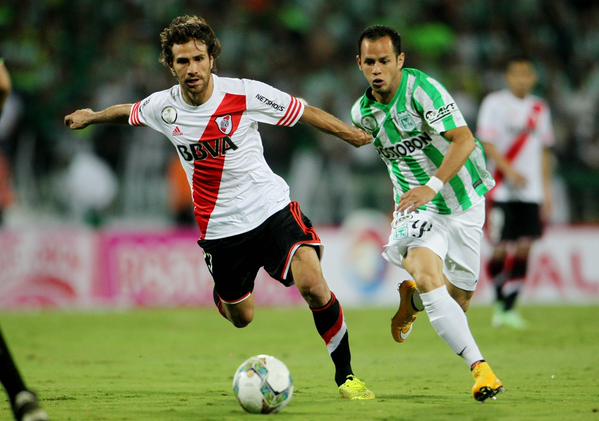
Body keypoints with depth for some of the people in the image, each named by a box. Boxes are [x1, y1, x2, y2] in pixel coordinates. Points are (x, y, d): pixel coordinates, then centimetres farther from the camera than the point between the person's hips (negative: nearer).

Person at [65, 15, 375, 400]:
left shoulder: (245, 95, -13)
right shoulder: (162, 107, -3)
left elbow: (304, 112, -2)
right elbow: (130, 112, 20)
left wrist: (353, 135, 2)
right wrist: (92, 117, 36)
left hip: (270, 208, -3)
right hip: (220, 228, 3)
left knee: (312, 285, -23)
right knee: (241, 318, 13)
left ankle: (345, 374, -7)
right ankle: (223, 294, 52)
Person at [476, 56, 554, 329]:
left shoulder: (540, 109, 14)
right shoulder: (494, 103, -2)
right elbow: (486, 144, -8)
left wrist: (547, 191, 15)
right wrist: (510, 171, -20)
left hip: (532, 192, 4)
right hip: (502, 191, -4)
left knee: (523, 249, -3)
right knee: (502, 249, -6)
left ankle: (509, 308, 3)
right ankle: (500, 301, 16)